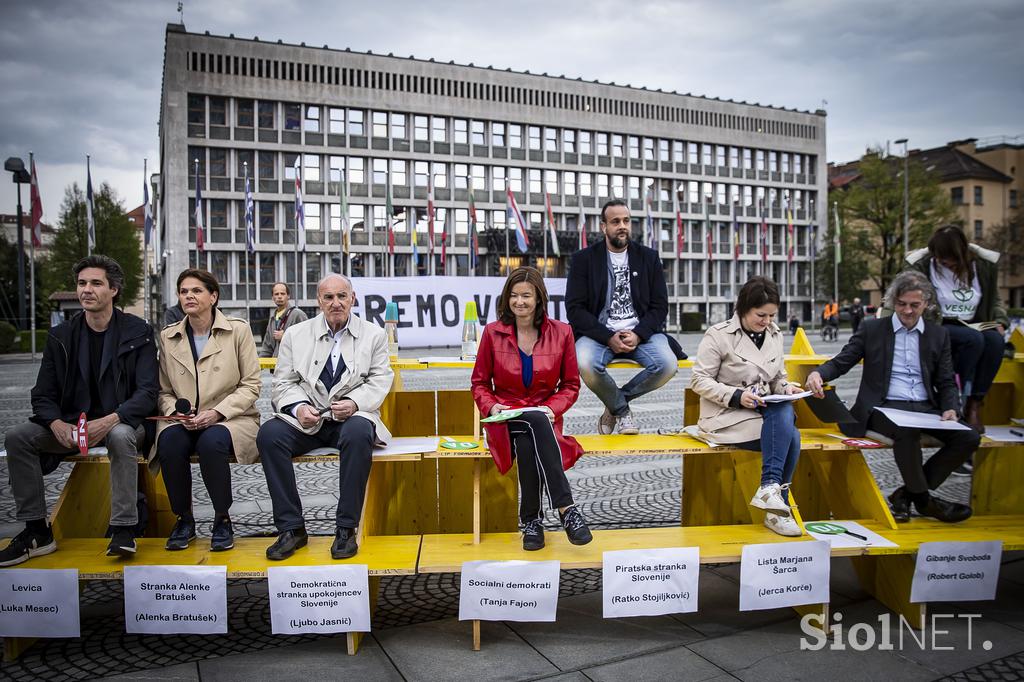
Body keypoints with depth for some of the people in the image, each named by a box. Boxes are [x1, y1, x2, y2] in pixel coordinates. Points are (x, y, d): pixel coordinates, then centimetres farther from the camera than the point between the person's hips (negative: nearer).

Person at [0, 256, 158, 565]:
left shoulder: (137, 333, -5)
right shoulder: (61, 336, 6)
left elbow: (147, 392, -12)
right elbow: (42, 395, 4)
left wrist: (109, 421, -28)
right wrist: (58, 425, -19)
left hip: (122, 422, -4)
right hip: (71, 425, 4)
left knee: (121, 436, -38)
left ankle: (123, 529, -30)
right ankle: (37, 532, -10)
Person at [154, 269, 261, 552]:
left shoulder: (238, 330, 1)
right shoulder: (167, 337, 11)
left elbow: (251, 385, -2)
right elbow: (164, 391, 11)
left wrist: (217, 412, -15)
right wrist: (177, 412, -11)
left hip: (230, 419, -3)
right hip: (183, 421, 3)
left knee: (211, 442, -35)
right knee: (169, 442, -30)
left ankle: (222, 519, -13)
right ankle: (184, 519, -9)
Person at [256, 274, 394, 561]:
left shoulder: (373, 334, 10)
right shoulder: (295, 334, 12)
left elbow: (379, 381, 2)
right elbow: (284, 383, 7)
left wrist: (354, 402, -18)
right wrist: (298, 407, -14)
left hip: (351, 417, -2)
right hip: (306, 419, 2)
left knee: (359, 433, -37)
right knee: (268, 434, -27)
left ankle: (346, 528, -24)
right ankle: (291, 528, -17)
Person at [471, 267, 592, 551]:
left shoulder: (561, 332, 3)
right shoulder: (493, 332, 3)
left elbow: (571, 385, 8)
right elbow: (479, 382, 10)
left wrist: (552, 409, -11)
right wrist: (491, 407, -10)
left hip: (544, 418, 1)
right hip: (505, 420, 0)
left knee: (527, 446, -37)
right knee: (537, 421, -36)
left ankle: (531, 519, -22)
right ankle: (566, 508, -35)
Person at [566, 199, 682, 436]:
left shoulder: (649, 257, 10)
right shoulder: (583, 259, 3)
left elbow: (660, 306, 6)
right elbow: (575, 308, -4)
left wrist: (637, 335, -13)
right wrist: (609, 338, -16)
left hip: (640, 333, 2)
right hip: (599, 333, -2)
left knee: (667, 364, -27)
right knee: (585, 364, -35)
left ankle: (614, 405, 1)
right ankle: (622, 410, -2)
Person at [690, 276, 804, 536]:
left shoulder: (775, 335, 13)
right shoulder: (718, 335, -6)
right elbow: (699, 380, -9)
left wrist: (786, 388, -3)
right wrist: (736, 396, -21)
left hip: (765, 412, 5)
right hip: (727, 416, -5)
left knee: (785, 411, -31)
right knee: (790, 434, -27)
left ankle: (771, 488, -25)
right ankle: (777, 500, -21)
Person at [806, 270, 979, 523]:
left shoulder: (939, 335, 15)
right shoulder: (871, 329, 7)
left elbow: (946, 382, 15)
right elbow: (841, 362, 3)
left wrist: (949, 409, -6)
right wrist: (819, 373, -20)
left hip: (926, 408, 4)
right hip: (886, 406, -4)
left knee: (969, 437, -21)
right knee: (907, 432, -37)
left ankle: (906, 494, -10)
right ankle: (922, 498, -12)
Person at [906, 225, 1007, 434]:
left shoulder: (985, 266, 3)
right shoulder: (923, 266, -6)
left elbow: (995, 300, 18)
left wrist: (1000, 321, -1)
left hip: (974, 327, 4)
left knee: (996, 340, -31)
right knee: (974, 339, -35)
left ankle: (974, 406, -22)